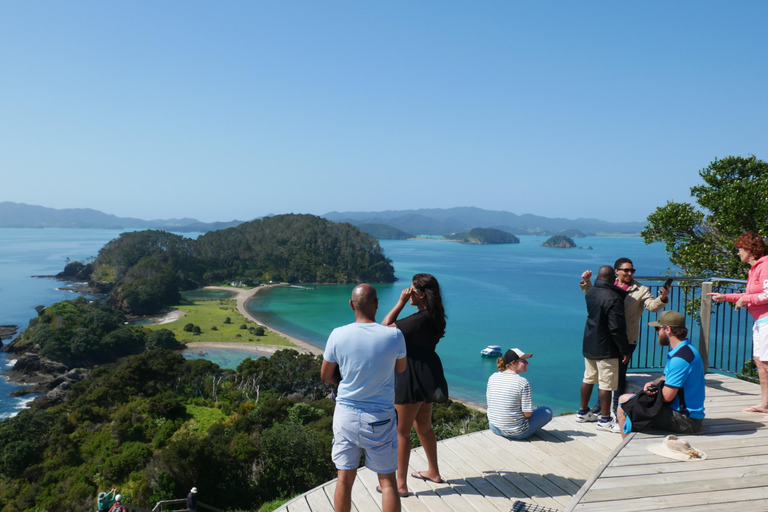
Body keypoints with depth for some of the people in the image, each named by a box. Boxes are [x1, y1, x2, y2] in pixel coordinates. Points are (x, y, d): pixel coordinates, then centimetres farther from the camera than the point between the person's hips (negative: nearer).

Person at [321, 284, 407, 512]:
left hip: (346, 415, 1)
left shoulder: (338, 335, -12)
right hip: (381, 419, -1)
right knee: (387, 480, 12)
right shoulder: (394, 335, -15)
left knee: (345, 479, 13)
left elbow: (326, 375, 2)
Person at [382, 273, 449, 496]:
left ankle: (401, 484, 14)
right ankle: (434, 472, 39)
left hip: (412, 378, -10)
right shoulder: (432, 317, 6)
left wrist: (401, 302, -20)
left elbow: (385, 328, -23)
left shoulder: (419, 319, -25)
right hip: (425, 376, 10)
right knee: (424, 426, 24)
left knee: (401, 431, 3)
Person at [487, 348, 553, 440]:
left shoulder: (492, 377, -3)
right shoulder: (522, 382, -20)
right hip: (517, 433, -6)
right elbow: (528, 414, -18)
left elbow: (489, 403, 5)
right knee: (548, 411, 13)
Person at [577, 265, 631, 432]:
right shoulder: (613, 298, -21)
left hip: (589, 345, 8)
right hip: (606, 349, -8)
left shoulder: (590, 292, 4)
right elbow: (617, 328, -20)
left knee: (588, 379, 18)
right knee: (606, 384, 0)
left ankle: (583, 412, 29)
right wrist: (625, 351, -13)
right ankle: (605, 420, 8)